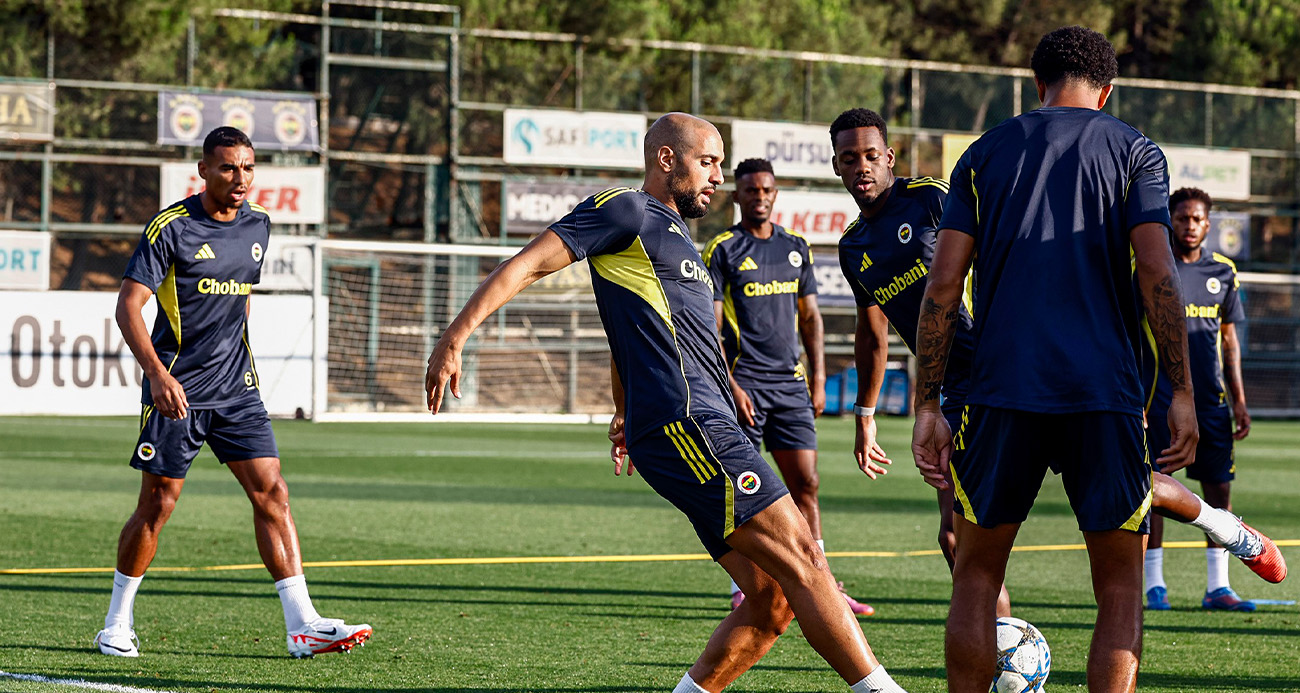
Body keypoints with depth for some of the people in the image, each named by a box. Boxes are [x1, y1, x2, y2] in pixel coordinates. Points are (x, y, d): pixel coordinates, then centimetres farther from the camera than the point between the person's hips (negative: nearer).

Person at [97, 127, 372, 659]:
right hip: (176, 390, -5)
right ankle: (116, 625, 16)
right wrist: (157, 373, -30)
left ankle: (302, 625, -7)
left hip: (236, 388, 5)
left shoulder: (257, 225, 8)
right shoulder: (171, 227, -12)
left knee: (272, 493, -4)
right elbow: (128, 305, -17)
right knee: (157, 504, 0)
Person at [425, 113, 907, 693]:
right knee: (801, 557, -14)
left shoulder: (674, 237, 29)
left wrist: (624, 413, 47)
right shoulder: (626, 212, 1)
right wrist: (456, 336, -16)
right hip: (684, 424, -10)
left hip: (707, 428, 10)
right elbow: (528, 264, -6)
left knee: (773, 598, 1)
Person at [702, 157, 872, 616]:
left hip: (790, 382, 4)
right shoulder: (722, 250, -2)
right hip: (745, 383, -4)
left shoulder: (796, 248, 14)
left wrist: (818, 380, 10)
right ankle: (743, 589, 3)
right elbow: (710, 327, -5)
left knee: (805, 483, 1)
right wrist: (730, 386, -13)